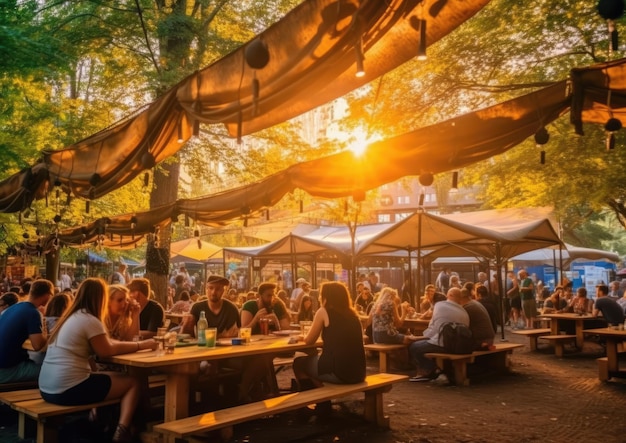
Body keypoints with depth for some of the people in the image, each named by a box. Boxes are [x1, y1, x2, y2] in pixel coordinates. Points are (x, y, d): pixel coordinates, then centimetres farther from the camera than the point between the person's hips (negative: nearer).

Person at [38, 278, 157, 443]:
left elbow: (104, 344, 18)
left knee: (119, 376, 24)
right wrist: (141, 345, 1)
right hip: (69, 389, -9)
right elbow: (107, 351, -6)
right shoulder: (90, 320, -12)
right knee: (133, 383, 2)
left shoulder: (71, 317, 15)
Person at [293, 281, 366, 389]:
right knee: (314, 359, 33)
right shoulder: (352, 314, 12)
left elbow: (310, 341, 7)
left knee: (299, 363, 22)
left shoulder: (323, 312, -3)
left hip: (338, 372, -6)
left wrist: (303, 338, 29)